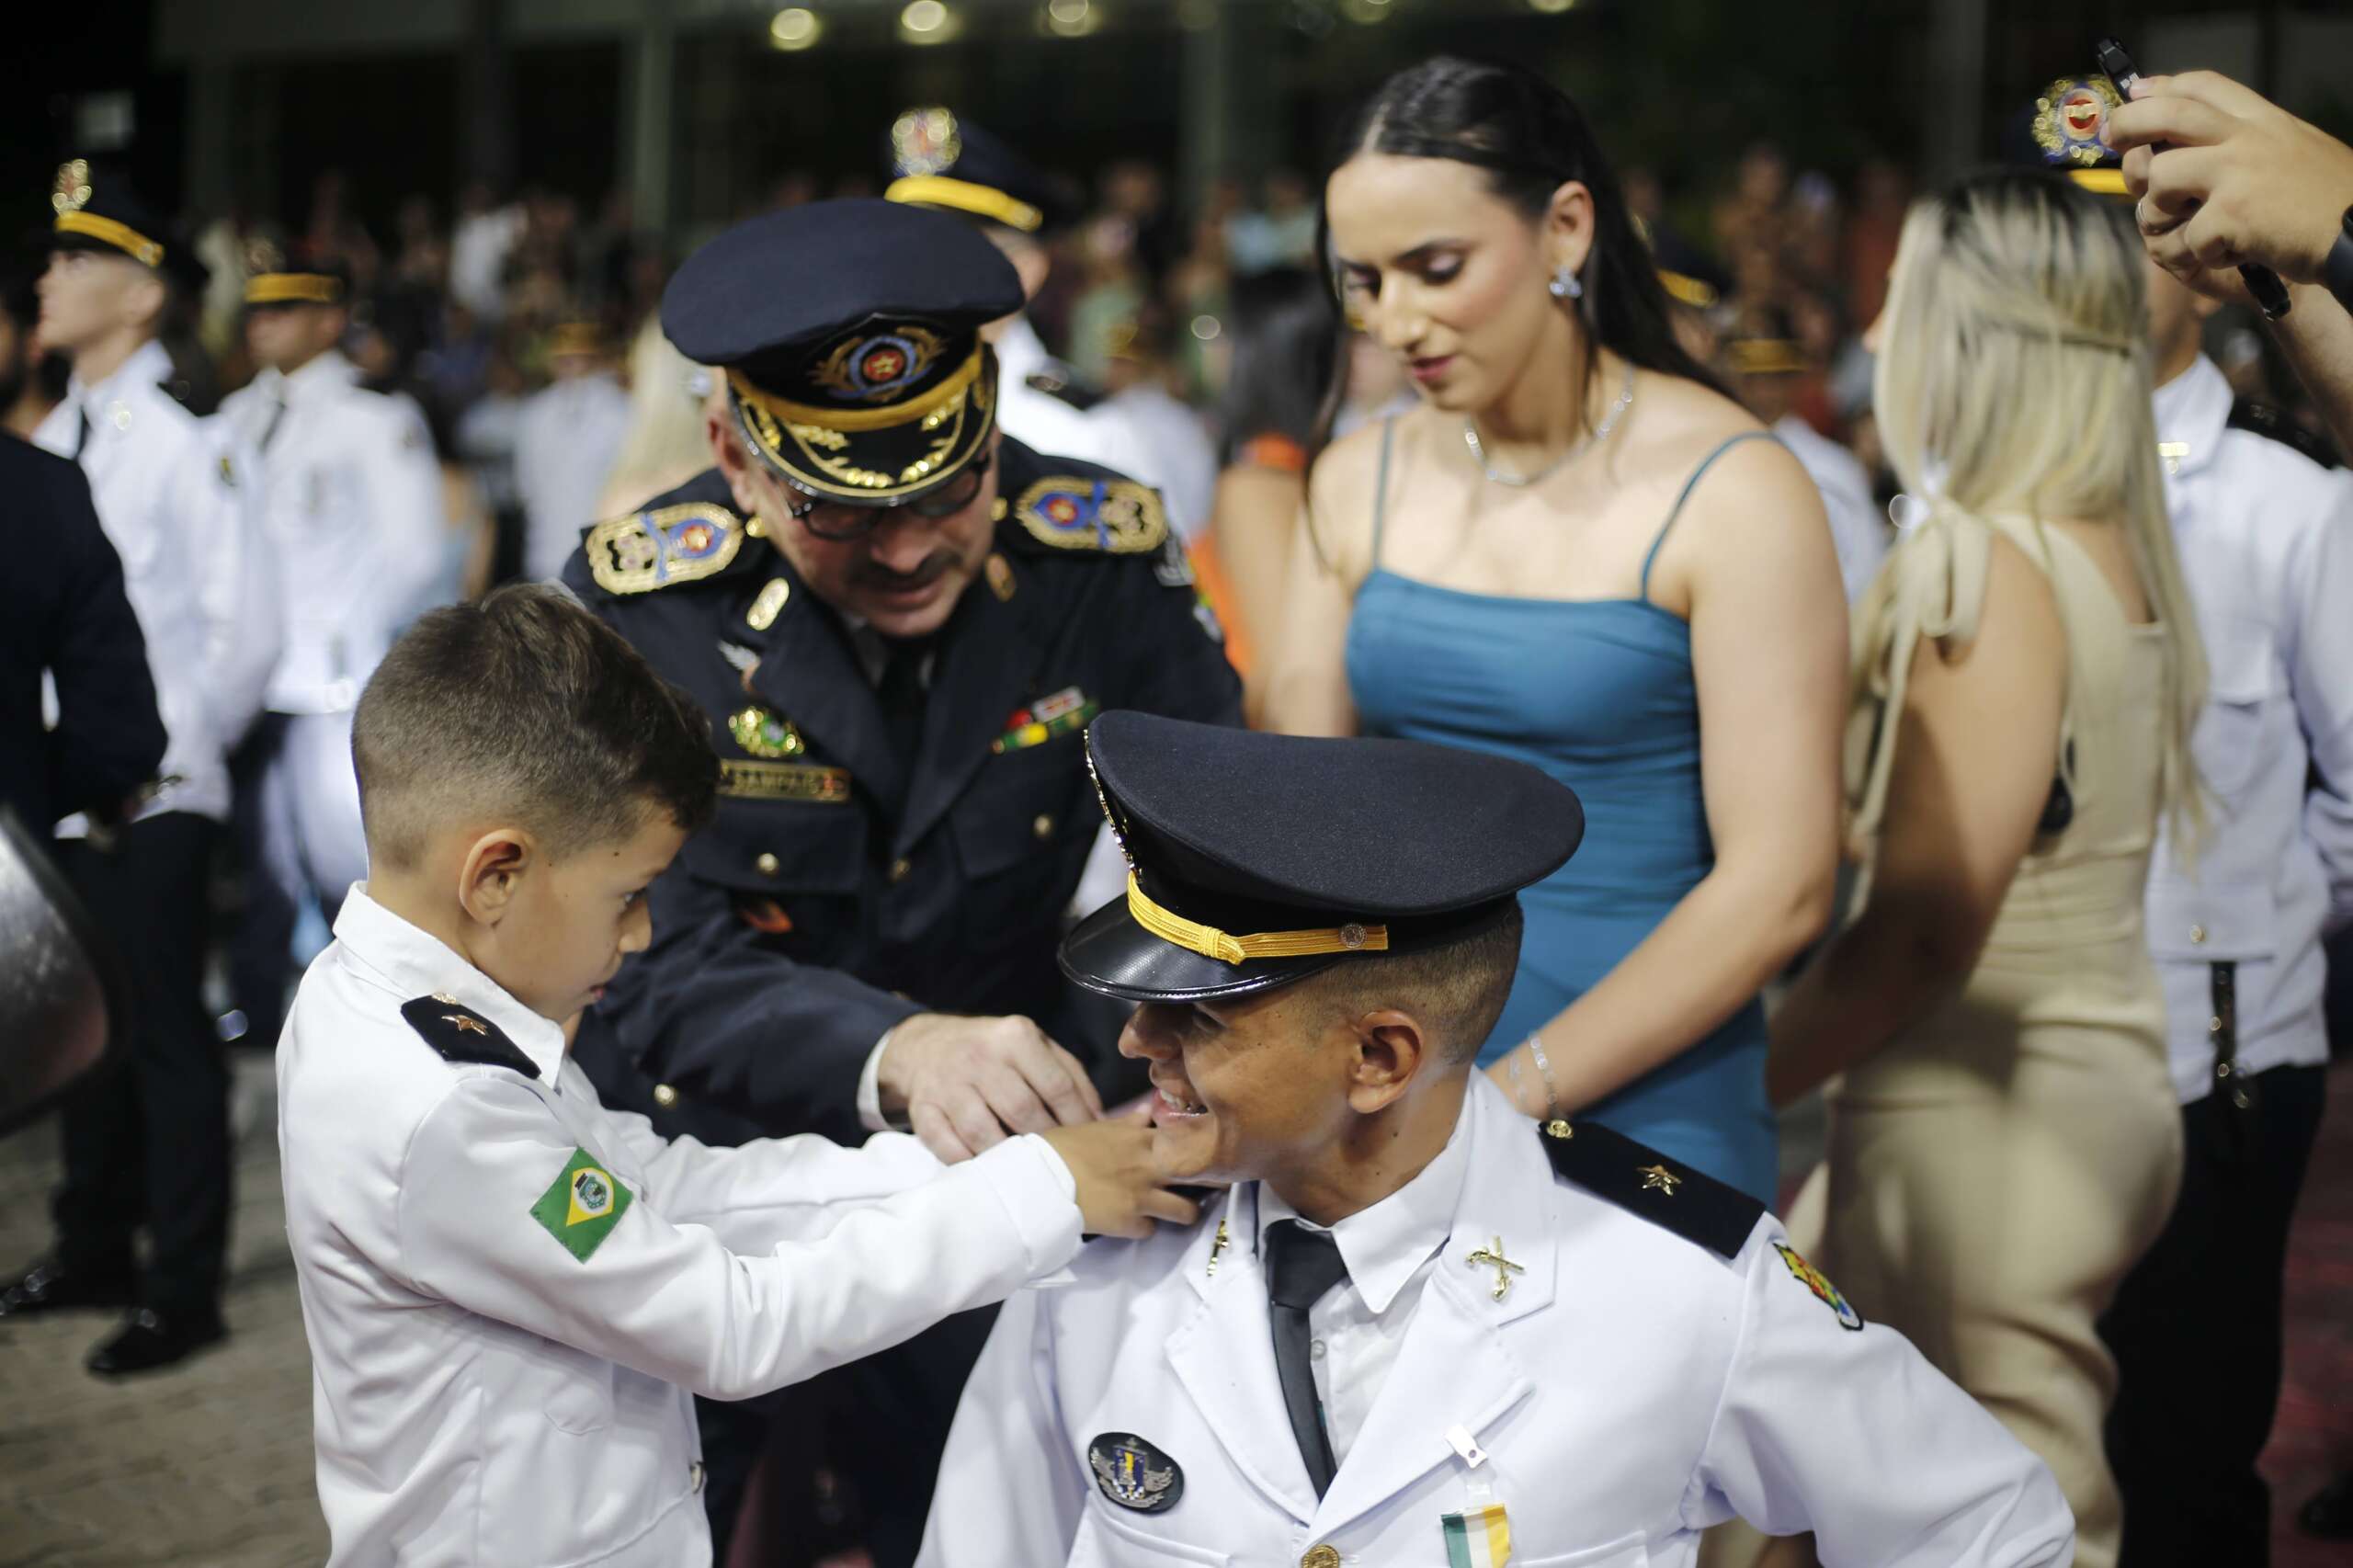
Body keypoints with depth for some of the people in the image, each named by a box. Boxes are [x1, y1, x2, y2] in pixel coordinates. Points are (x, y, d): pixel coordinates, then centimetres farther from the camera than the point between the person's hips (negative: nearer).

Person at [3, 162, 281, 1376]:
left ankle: (185, 1288, 10)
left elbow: (244, 631, -12)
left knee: (165, 1034, 0)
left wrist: (160, 762, -11)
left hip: (151, 802, -7)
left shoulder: (189, 444, -11)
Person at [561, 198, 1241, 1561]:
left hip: (989, 1156, 2)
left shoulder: (1103, 557, -16)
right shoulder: (641, 604, -21)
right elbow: (658, 963, -27)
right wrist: (892, 1053, -46)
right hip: (700, 1155, -1)